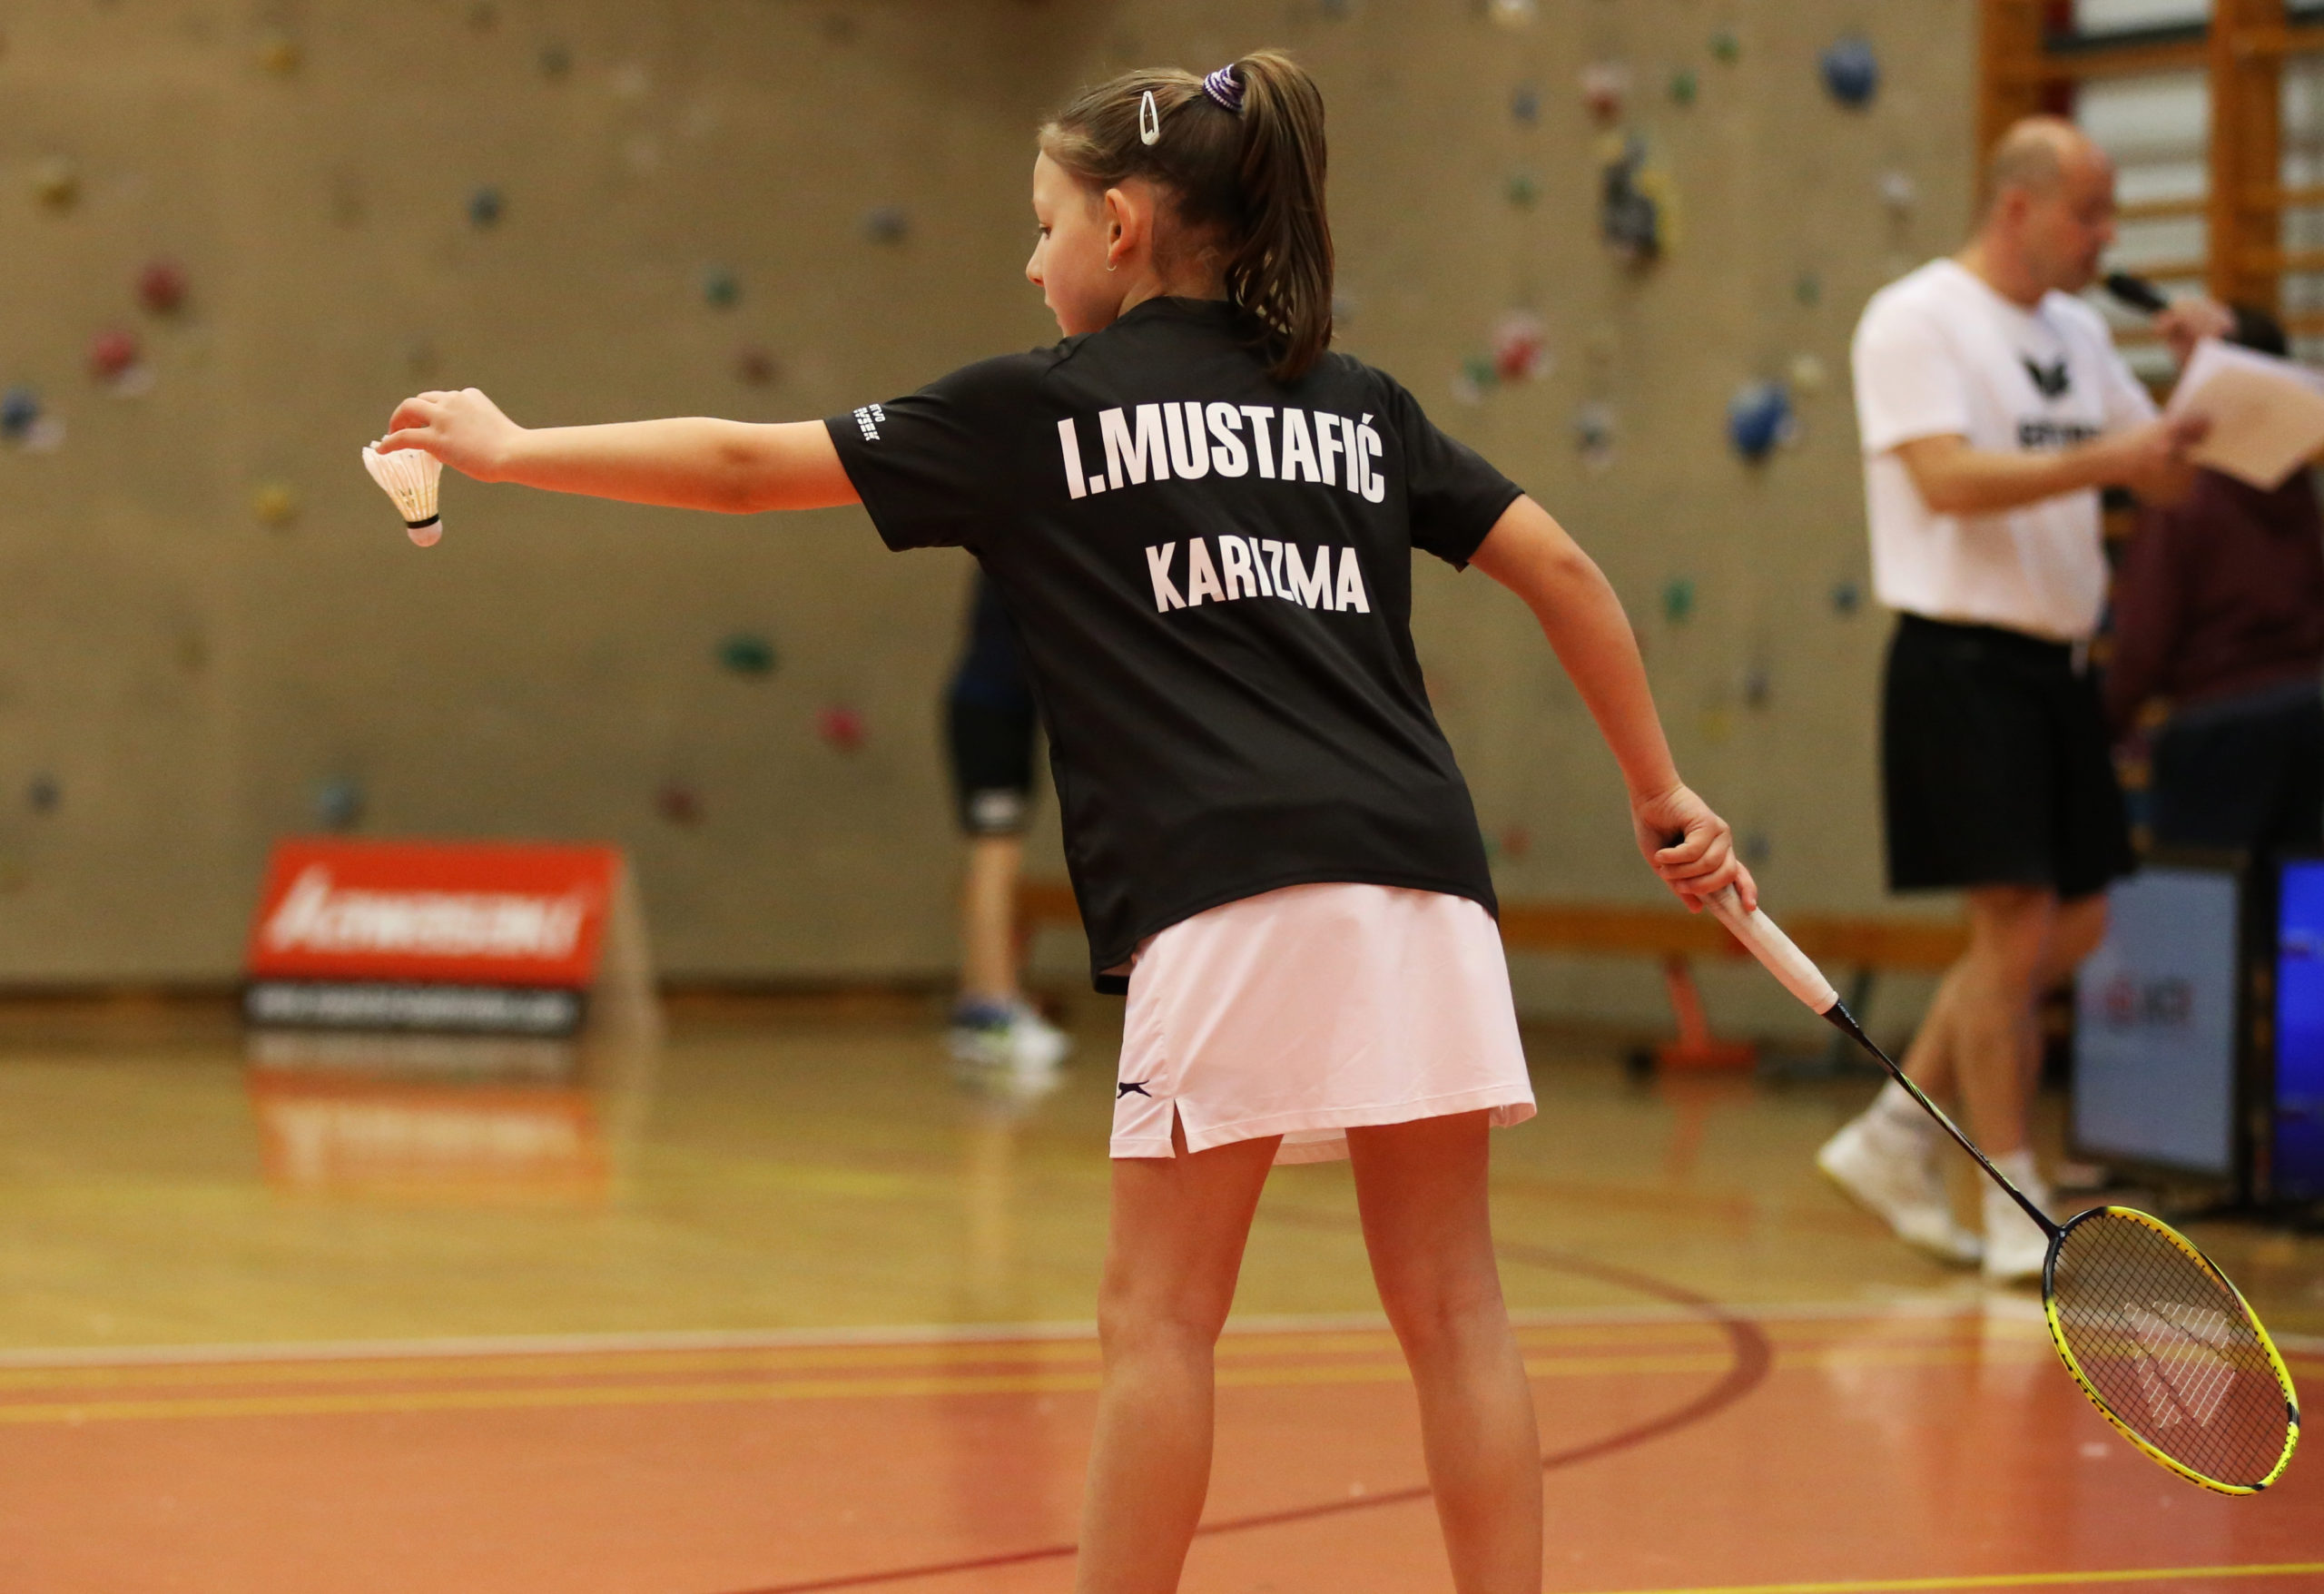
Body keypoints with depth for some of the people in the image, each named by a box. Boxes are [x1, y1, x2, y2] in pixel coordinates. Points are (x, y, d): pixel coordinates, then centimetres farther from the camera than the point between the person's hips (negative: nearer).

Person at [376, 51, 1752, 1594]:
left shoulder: (1043, 408, 10)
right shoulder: (1360, 405, 21)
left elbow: (750, 465, 13)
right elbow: (1563, 567, 18)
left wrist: (514, 448, 25)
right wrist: (1662, 791, 25)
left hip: (1232, 898, -4)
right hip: (1425, 882, 5)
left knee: (1161, 1315, 3)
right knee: (1451, 1307, 6)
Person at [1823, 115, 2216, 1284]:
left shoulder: (2078, 334, 16)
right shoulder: (1916, 320, -8)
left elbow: (2167, 476, 18)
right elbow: (1948, 478, -20)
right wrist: (2103, 461, -26)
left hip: (2057, 663, 8)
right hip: (1965, 659, -8)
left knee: (2072, 926, 11)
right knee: (2016, 930, -9)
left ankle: (1891, 1136, 22)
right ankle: (2015, 1209, -1)